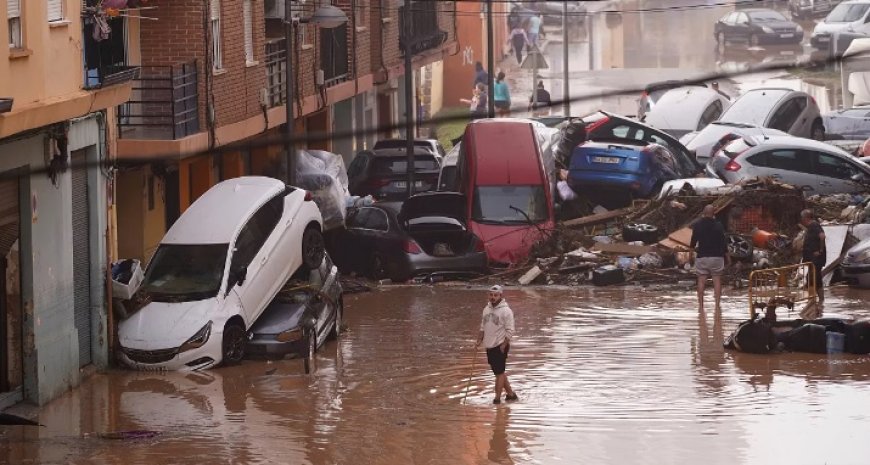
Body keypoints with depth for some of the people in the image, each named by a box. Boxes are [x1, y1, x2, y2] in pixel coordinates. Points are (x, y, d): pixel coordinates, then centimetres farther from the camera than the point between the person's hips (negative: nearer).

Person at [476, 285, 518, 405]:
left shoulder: (505, 311, -12)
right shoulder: (487, 309, 10)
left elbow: (510, 331, -13)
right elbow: (483, 326, 20)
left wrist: (504, 345, -16)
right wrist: (480, 339, 8)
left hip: (500, 346, -8)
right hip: (489, 346, 8)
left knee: (499, 372, -5)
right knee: (499, 372, 13)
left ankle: (497, 397, -1)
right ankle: (510, 394, 23)